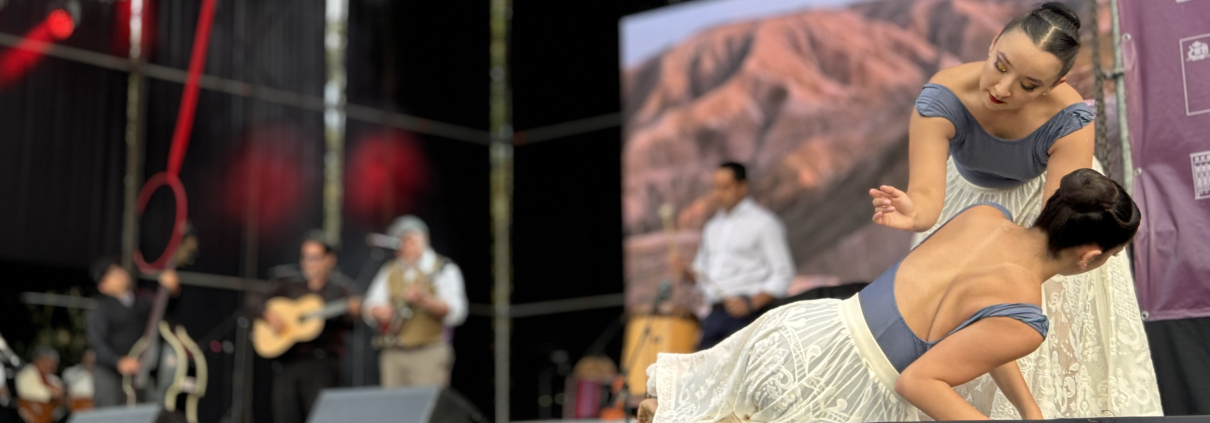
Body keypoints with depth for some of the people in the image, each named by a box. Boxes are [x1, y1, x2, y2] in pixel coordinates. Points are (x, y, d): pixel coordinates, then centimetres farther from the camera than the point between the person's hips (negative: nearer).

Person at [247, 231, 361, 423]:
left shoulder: (340, 288, 5)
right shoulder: (289, 282, 14)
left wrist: (352, 313, -28)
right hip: (288, 362, 3)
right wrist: (267, 314, -6)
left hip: (322, 364, -3)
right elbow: (257, 302, 15)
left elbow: (347, 324, -7)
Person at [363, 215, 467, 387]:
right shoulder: (389, 271, 17)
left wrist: (424, 300, -24)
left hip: (429, 353, -4)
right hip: (393, 354, 4)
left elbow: (456, 312, -9)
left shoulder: (443, 269, 2)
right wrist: (377, 310, -7)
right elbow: (369, 306, 17)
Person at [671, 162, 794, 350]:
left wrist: (751, 304, -17)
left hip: (745, 315, -6)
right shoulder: (712, 227, 21)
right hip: (712, 315, 6)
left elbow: (782, 275, -5)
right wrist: (687, 272, 3)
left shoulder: (763, 222, 0)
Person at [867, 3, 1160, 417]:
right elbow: (927, 193, -45)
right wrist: (914, 213, -69)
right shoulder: (943, 98, -38)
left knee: (1059, 326, 0)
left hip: (1041, 200, -1)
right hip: (968, 197, 1)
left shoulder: (1069, 120, -37)